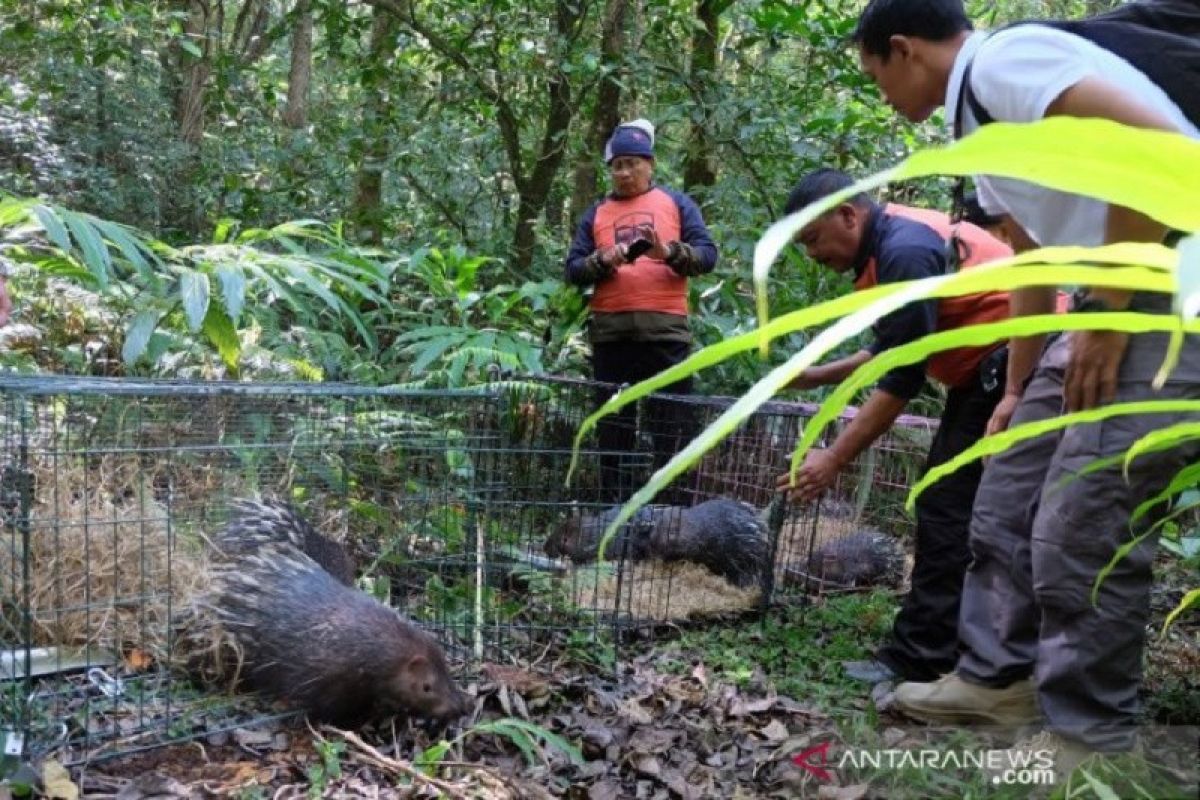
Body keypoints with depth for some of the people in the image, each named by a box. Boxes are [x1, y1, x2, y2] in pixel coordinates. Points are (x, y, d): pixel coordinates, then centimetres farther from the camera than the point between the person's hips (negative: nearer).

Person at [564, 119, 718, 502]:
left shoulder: (676, 203, 11)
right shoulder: (596, 214, 16)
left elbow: (708, 254, 1)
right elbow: (573, 269, 9)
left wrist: (668, 252, -17)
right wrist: (604, 261, -12)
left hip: (665, 329, -2)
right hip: (611, 331, 2)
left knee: (670, 423, -1)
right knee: (613, 423, 6)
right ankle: (614, 505, 13)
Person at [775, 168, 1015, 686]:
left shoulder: (905, 252, -21)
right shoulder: (891, 242, 11)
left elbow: (901, 378, -23)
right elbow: (896, 349, 22)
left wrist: (834, 459, -21)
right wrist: (819, 376, 16)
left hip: (1011, 364, -10)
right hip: (990, 367, 10)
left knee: (947, 508, -10)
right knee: (945, 503, 12)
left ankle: (917, 660, -4)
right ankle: (931, 650, 20)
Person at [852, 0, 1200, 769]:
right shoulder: (979, 126, 18)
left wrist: (1108, 316, -20)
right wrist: (1019, 389, 26)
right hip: (1110, 309, 10)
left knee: (1082, 523, -10)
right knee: (1009, 498, 11)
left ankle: (1088, 738, 5)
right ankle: (998, 677, 22)